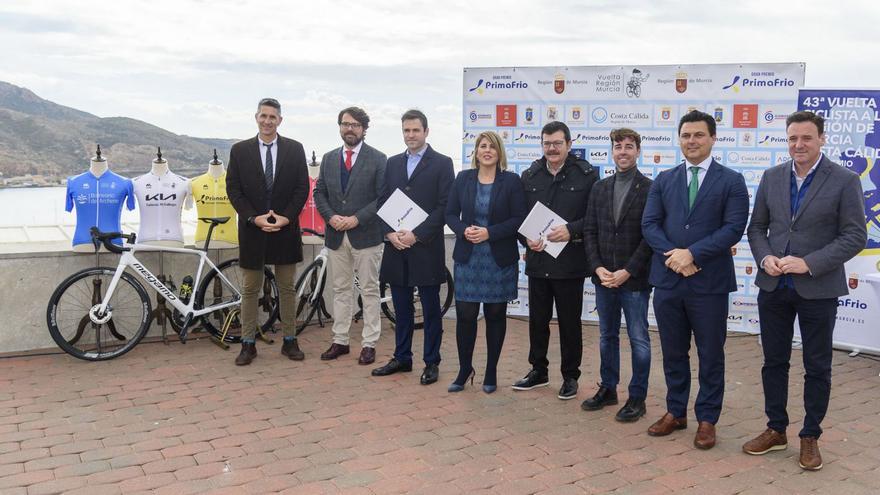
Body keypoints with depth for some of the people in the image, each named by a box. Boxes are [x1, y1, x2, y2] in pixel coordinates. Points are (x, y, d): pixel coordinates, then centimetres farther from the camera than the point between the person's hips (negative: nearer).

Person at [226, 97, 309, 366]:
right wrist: (254, 218, -11)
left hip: (285, 228, 0)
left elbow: (302, 188, 1)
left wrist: (286, 217, -11)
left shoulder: (295, 149, 3)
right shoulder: (239, 150, 2)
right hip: (252, 229, 0)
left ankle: (289, 341, 17)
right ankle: (248, 344, 14)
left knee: (287, 288, 8)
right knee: (250, 289, 6)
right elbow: (233, 190, 0)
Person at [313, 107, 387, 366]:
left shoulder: (378, 159, -2)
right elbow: (319, 193, 11)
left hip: (366, 235, -4)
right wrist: (331, 217, -7)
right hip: (336, 235, 4)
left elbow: (383, 197, -8)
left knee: (369, 291, 2)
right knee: (341, 290, 11)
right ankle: (340, 341, 19)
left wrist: (357, 218, -16)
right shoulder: (329, 159, 11)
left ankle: (369, 343, 9)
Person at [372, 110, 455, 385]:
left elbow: (444, 207, -9)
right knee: (401, 308, 12)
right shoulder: (393, 163, 13)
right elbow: (382, 203, 11)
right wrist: (389, 233, -6)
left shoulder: (442, 164, -2)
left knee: (431, 308, 4)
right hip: (396, 247, 4)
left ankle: (432, 363, 13)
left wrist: (416, 235, -15)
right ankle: (402, 358, 23)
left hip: (426, 247, -4)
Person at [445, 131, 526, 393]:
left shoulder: (511, 181, -2)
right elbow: (450, 214, 7)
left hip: (500, 259, -1)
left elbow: (519, 219, -6)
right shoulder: (463, 178, 6)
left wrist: (490, 232, -17)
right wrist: (464, 230, -13)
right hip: (467, 256, 2)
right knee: (465, 315, 1)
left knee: (496, 315, 7)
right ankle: (464, 369, 19)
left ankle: (491, 372, 21)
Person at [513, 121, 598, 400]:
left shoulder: (587, 175, -4)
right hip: (537, 260, 4)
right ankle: (538, 371, 29)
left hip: (569, 262, -4)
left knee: (569, 322, 7)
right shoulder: (530, 176, 9)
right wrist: (527, 238, -7)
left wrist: (571, 230, -20)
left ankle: (570, 376, 22)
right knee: (537, 319, 13)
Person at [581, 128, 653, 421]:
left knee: (638, 339, 4)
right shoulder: (599, 188, 9)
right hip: (604, 277, 5)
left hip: (634, 279, -5)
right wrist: (597, 267, -6)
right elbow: (590, 231, 7)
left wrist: (627, 271, -15)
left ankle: (637, 398, 15)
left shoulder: (649, 189, -7)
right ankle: (608, 389, 29)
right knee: (607, 336, 15)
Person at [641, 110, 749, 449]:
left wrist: (692, 254, -18)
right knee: (673, 352, 13)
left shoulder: (731, 181, 0)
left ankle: (707, 419, 21)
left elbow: (733, 228, -10)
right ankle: (676, 412, 28)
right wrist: (673, 255, -14)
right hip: (668, 279, 3)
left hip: (709, 282, -3)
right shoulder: (663, 180, 10)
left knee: (710, 355, 7)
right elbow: (649, 224, 2)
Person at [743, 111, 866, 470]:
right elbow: (757, 226, 10)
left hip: (818, 289, -3)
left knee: (817, 367, 8)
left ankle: (810, 437, 23)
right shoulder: (772, 177, 5)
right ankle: (776, 430, 27)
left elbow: (855, 236, -10)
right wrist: (765, 257, -9)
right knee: (774, 361, 12)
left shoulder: (844, 181, -7)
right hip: (773, 286, 4)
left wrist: (808, 263, -19)